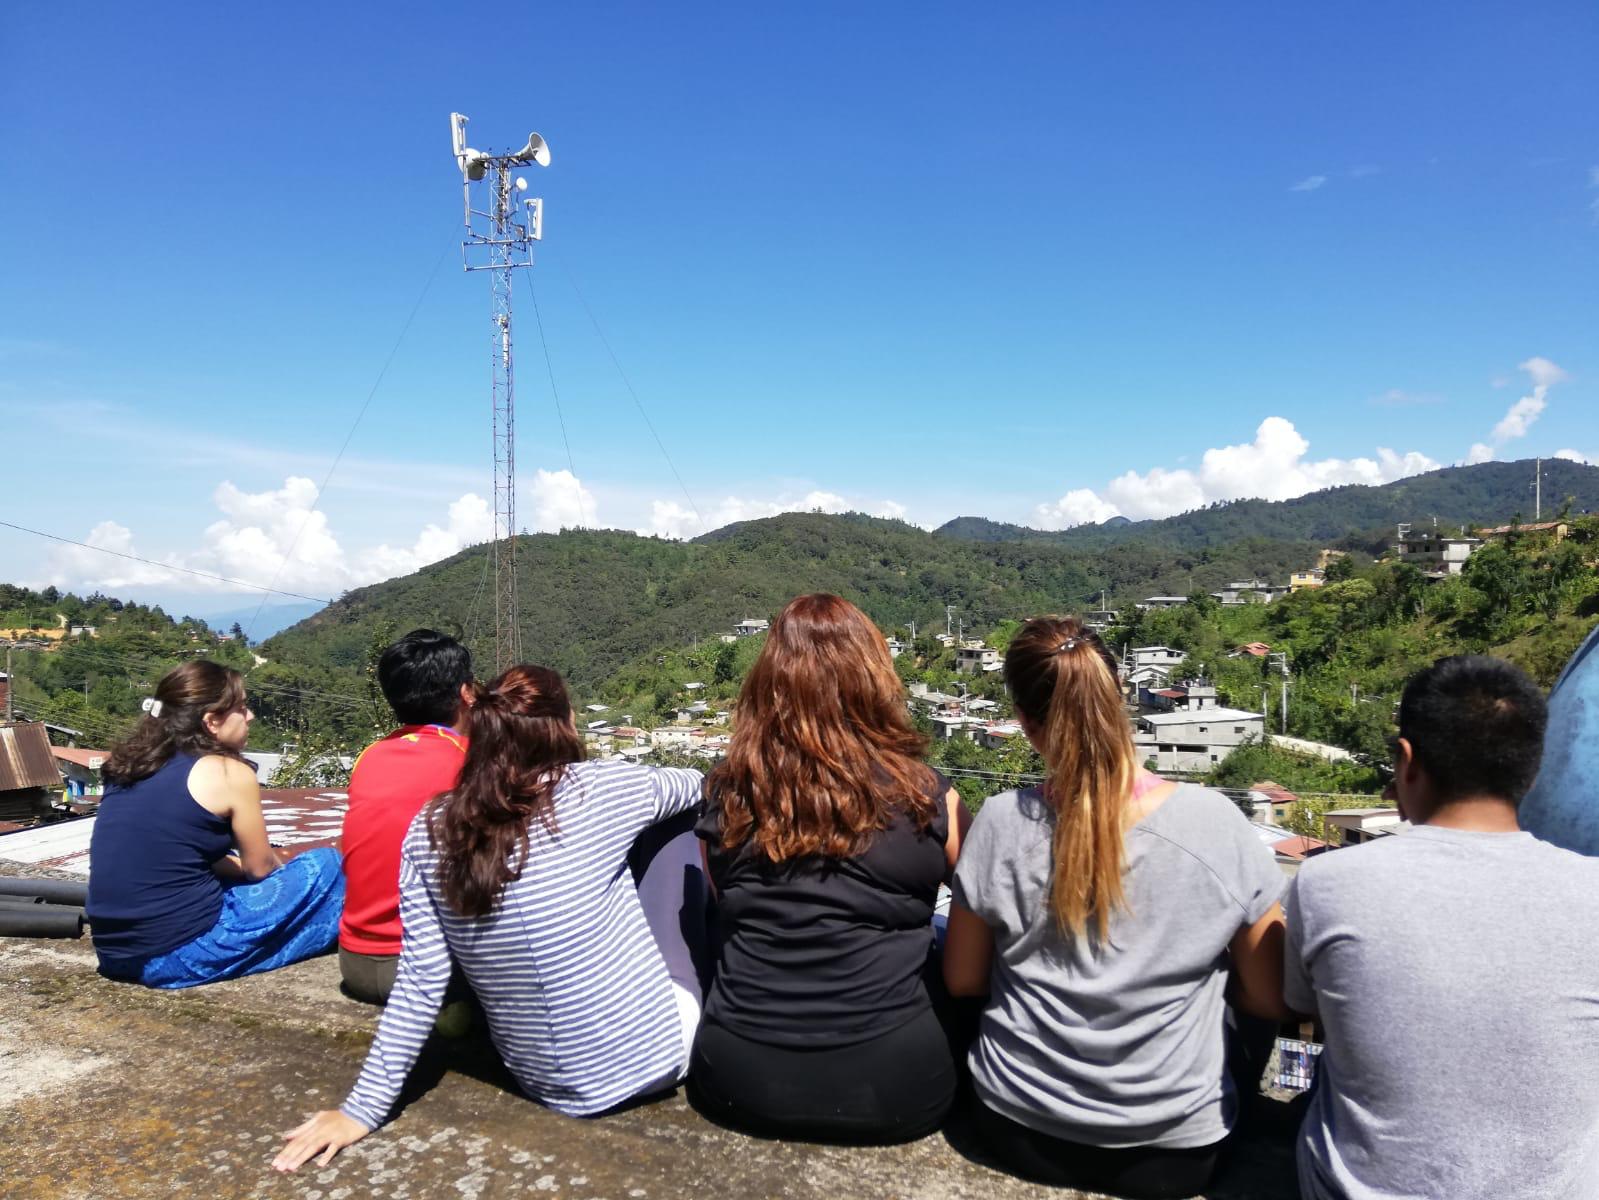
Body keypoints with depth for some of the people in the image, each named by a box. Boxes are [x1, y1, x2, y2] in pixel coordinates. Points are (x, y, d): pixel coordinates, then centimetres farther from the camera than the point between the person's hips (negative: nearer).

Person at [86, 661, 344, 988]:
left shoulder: (129, 765, 9)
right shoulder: (229, 773, -11)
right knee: (326, 866, 5)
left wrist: (236, 864, 26)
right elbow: (260, 867, 2)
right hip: (181, 956, -8)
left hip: (114, 953, 8)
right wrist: (287, 869, 23)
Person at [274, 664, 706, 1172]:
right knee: (682, 829, 9)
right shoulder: (594, 791, -17)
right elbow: (690, 786, 4)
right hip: (649, 1053, -4)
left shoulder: (430, 832, -8)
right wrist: (702, 782, 27)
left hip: (542, 1079, 5)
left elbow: (420, 986, -7)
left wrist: (364, 1107, 3)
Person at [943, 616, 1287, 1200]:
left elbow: (963, 981, -4)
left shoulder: (1001, 823, -18)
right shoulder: (1215, 821, -19)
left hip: (1019, 1132, 1)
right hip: (1175, 1151, 0)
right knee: (1249, 1018, 29)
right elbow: (1272, 999, -8)